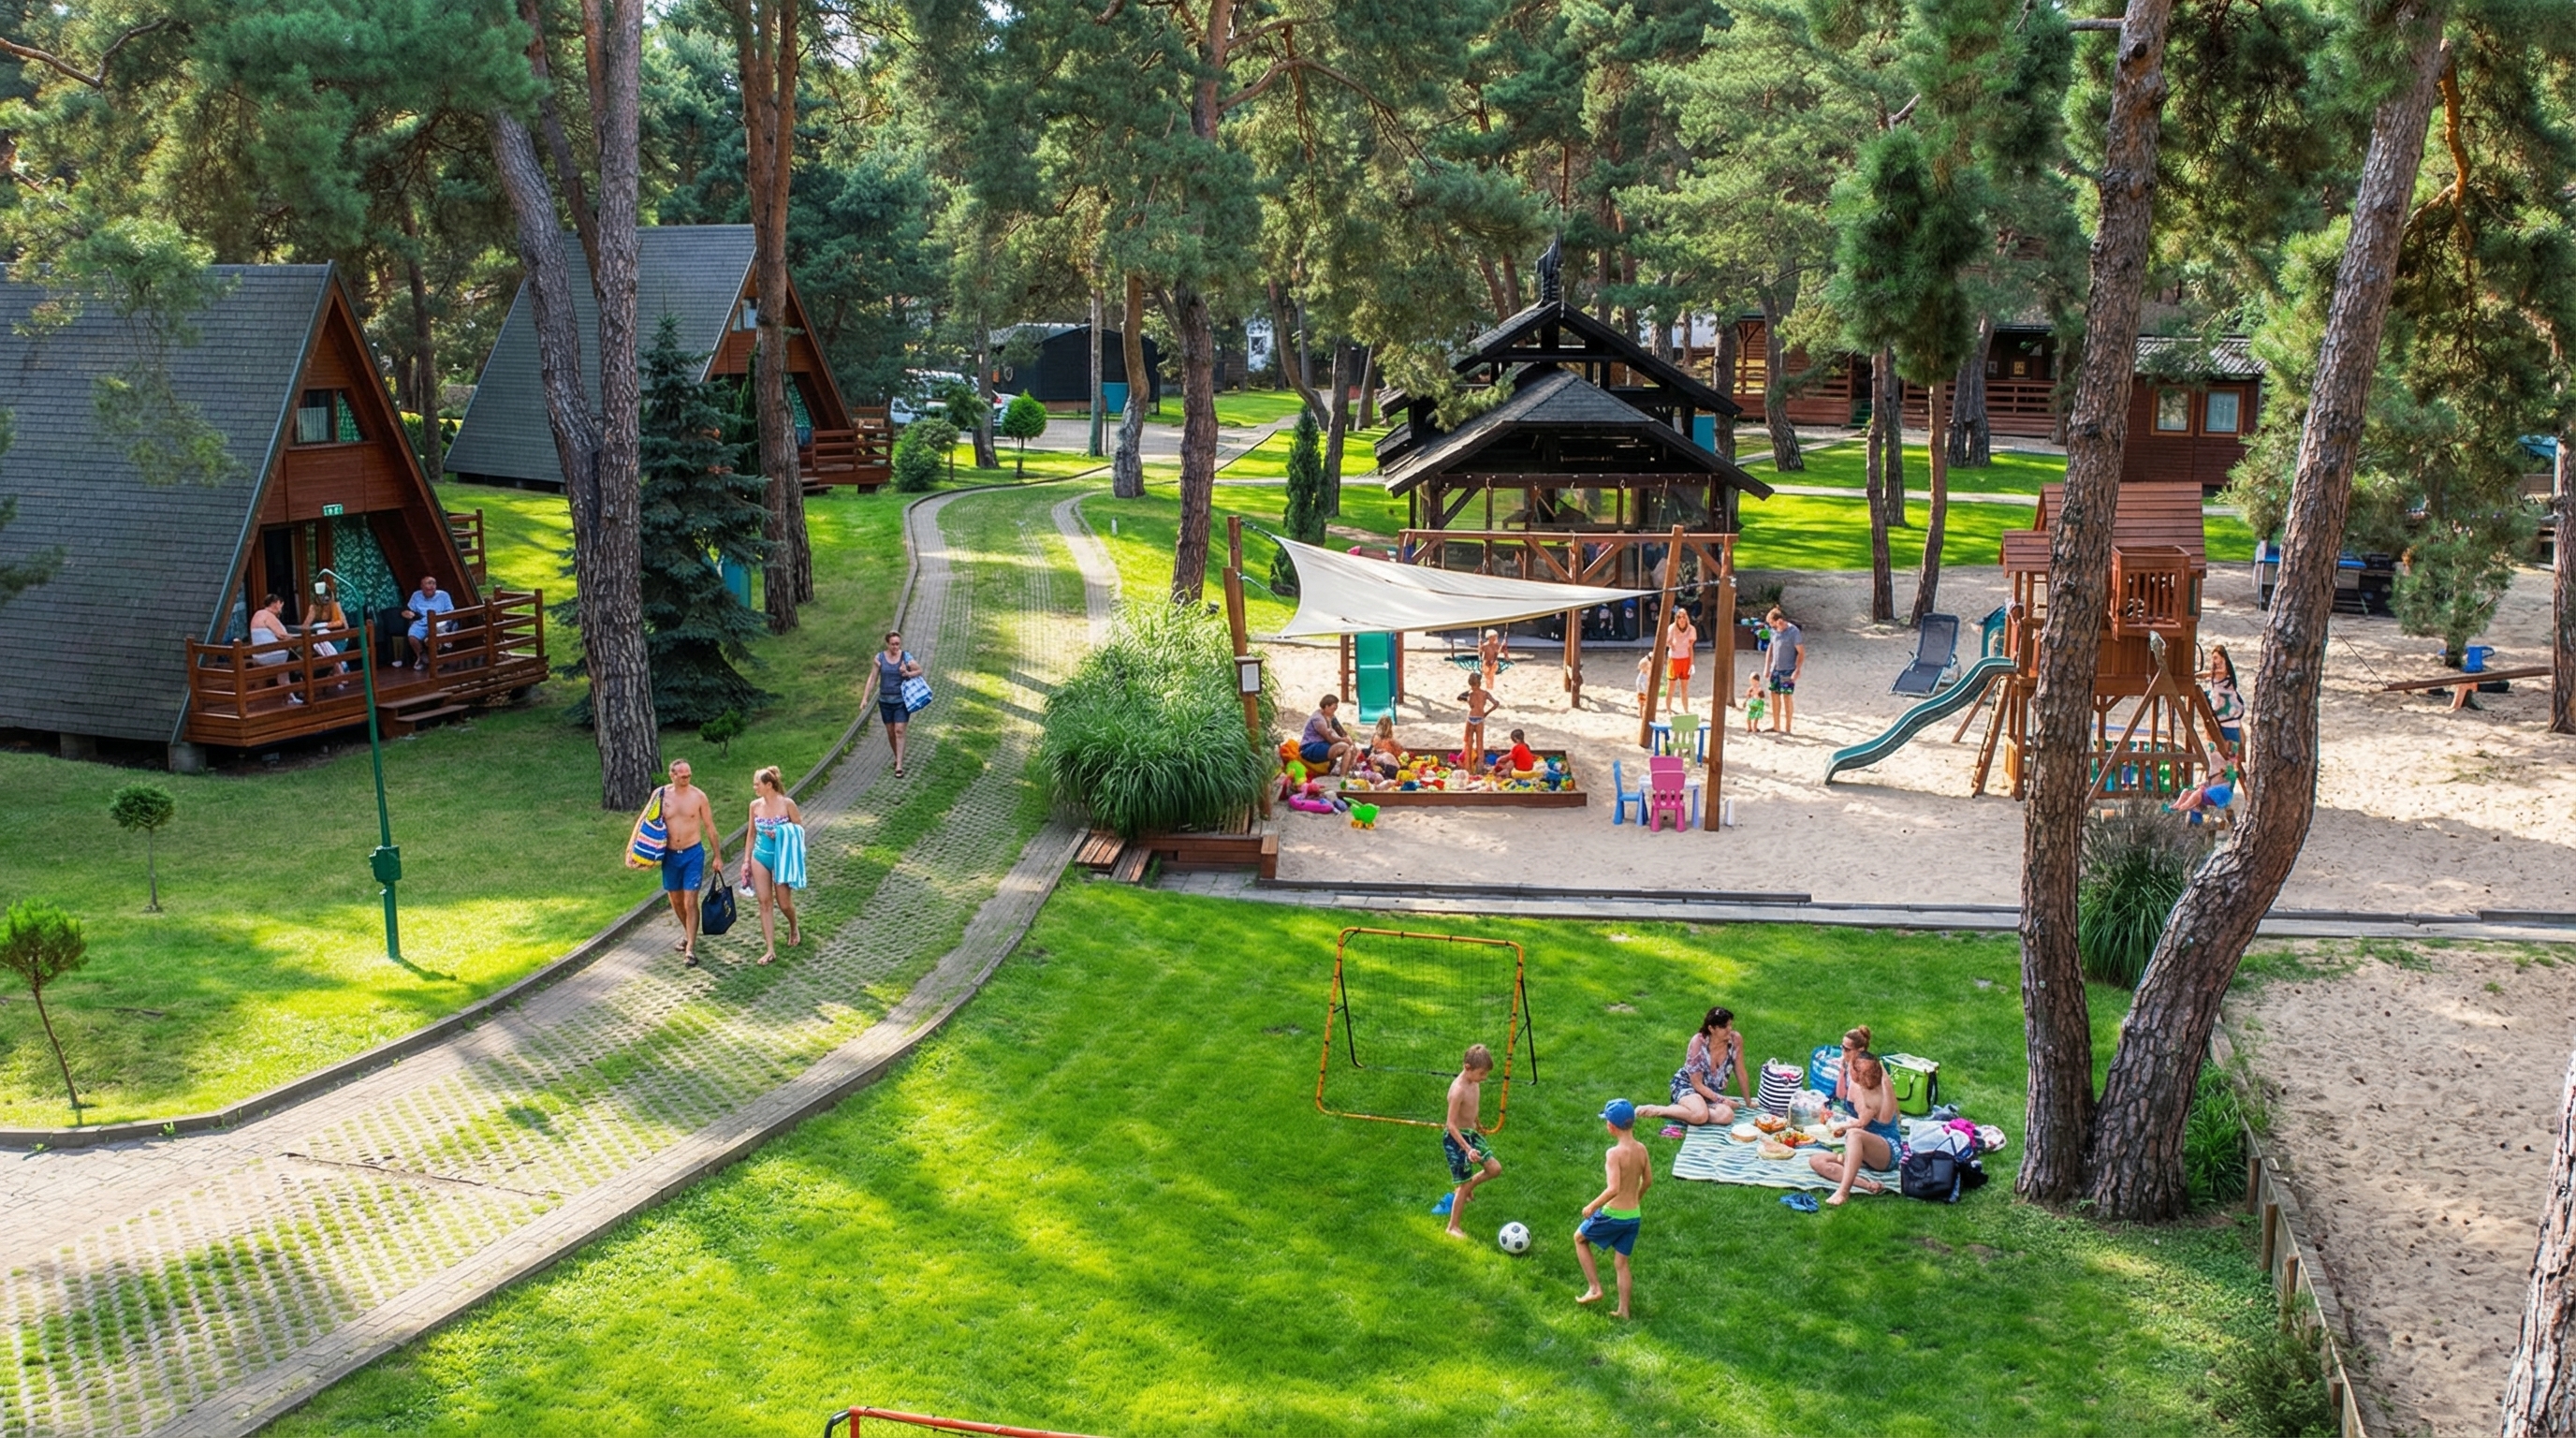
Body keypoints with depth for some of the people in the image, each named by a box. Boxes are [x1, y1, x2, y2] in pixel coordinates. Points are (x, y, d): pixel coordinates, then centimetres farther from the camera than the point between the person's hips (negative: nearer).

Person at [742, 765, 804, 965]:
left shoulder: (787, 804, -12)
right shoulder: (755, 805, 1)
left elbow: (799, 830, -5)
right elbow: (752, 833, 11)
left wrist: (780, 835, -20)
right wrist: (746, 860, 9)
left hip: (781, 858, -3)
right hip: (760, 858, 3)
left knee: (784, 903, 4)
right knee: (765, 902, 0)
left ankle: (793, 929, 38)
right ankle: (770, 950, 1)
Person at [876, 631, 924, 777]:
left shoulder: (906, 657, -9)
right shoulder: (880, 658, -4)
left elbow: (920, 671, 2)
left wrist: (908, 674, -19)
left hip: (902, 701, -2)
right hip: (885, 701, 2)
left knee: (899, 731, -8)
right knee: (890, 732, 11)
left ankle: (899, 766, -8)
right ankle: (897, 758, 33)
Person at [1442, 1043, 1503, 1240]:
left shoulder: (1474, 1083, -2)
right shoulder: (1459, 1090, -28)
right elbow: (1451, 1125, -27)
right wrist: (1468, 1149, -32)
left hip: (1471, 1133, 8)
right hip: (1456, 1138, -8)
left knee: (1495, 1168, 5)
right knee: (1465, 1183, 0)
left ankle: (1466, 1188, 29)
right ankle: (1453, 1227, 15)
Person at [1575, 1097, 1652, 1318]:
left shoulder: (1614, 1153, -23)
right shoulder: (1641, 1149, -3)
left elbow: (1613, 1188, -31)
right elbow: (1648, 1181, 10)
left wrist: (1592, 1206, -18)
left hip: (1613, 1215, -6)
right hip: (1634, 1215, 6)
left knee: (1580, 1238, 20)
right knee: (1621, 1262, 19)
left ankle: (1594, 1288, 19)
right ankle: (1623, 1310, 23)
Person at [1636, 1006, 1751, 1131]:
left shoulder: (1735, 1040, -12)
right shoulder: (1698, 1042, -21)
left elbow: (1741, 1073, 2)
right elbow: (1697, 1084, -17)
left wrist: (1749, 1101, 7)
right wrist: (1721, 1100, -20)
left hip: (1713, 1092, 5)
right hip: (1686, 1084, -5)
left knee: (1727, 1115, -30)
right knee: (1700, 1115, -38)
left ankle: (1677, 1109, -16)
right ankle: (1656, 1110, -18)